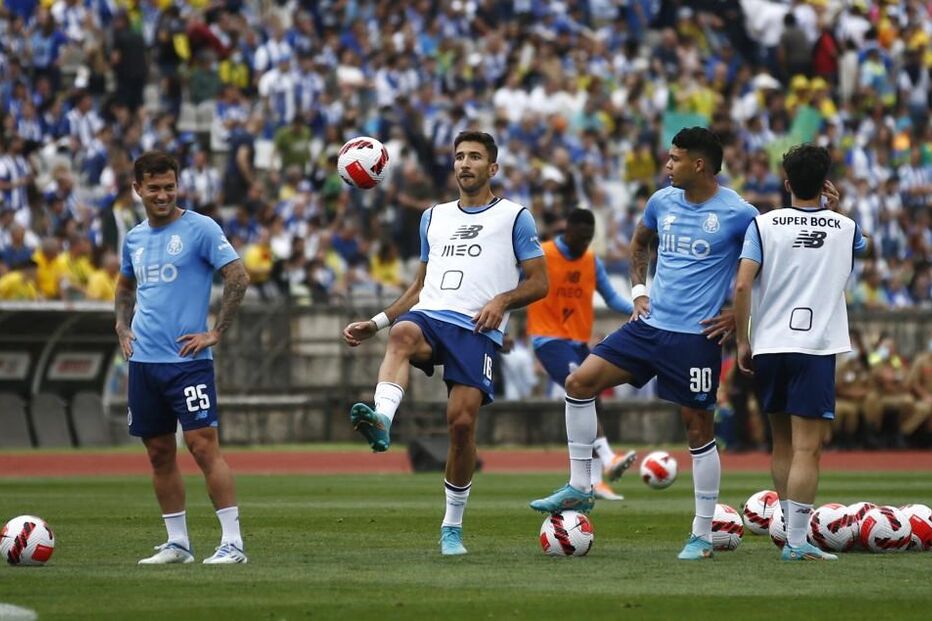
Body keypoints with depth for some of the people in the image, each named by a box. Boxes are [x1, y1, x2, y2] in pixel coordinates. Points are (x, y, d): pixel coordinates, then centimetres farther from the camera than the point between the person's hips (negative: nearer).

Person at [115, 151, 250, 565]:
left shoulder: (200, 229, -6)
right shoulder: (134, 238, 13)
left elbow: (238, 277, -11)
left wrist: (216, 333, -13)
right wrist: (123, 329, 15)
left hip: (187, 359, -6)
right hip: (143, 361, 6)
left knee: (203, 445, -13)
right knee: (159, 453, 9)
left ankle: (232, 542, -12)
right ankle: (177, 544, 16)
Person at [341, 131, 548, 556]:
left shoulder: (514, 217, 11)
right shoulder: (434, 217, 26)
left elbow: (539, 282, 6)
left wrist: (502, 300, -13)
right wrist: (375, 323, 19)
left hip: (477, 329, -3)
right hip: (429, 315, 3)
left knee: (462, 422, -13)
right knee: (403, 332, -35)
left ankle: (452, 526, 5)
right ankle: (381, 420, -60)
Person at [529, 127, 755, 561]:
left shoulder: (738, 214, -11)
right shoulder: (662, 202, 7)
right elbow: (640, 243, 28)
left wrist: (738, 315, -9)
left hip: (696, 335, -6)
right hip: (651, 324, 6)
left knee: (699, 428, 0)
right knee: (580, 382, -5)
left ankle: (702, 535, 10)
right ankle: (579, 488, 4)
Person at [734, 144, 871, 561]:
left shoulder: (764, 225, 1)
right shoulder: (845, 228, 5)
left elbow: (742, 284, -7)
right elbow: (861, 249, 30)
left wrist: (742, 341, 2)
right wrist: (832, 212, 21)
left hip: (768, 344, 2)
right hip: (816, 347, -2)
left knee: (782, 444, 16)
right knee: (807, 449, -5)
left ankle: (793, 531, 22)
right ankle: (796, 542, -12)